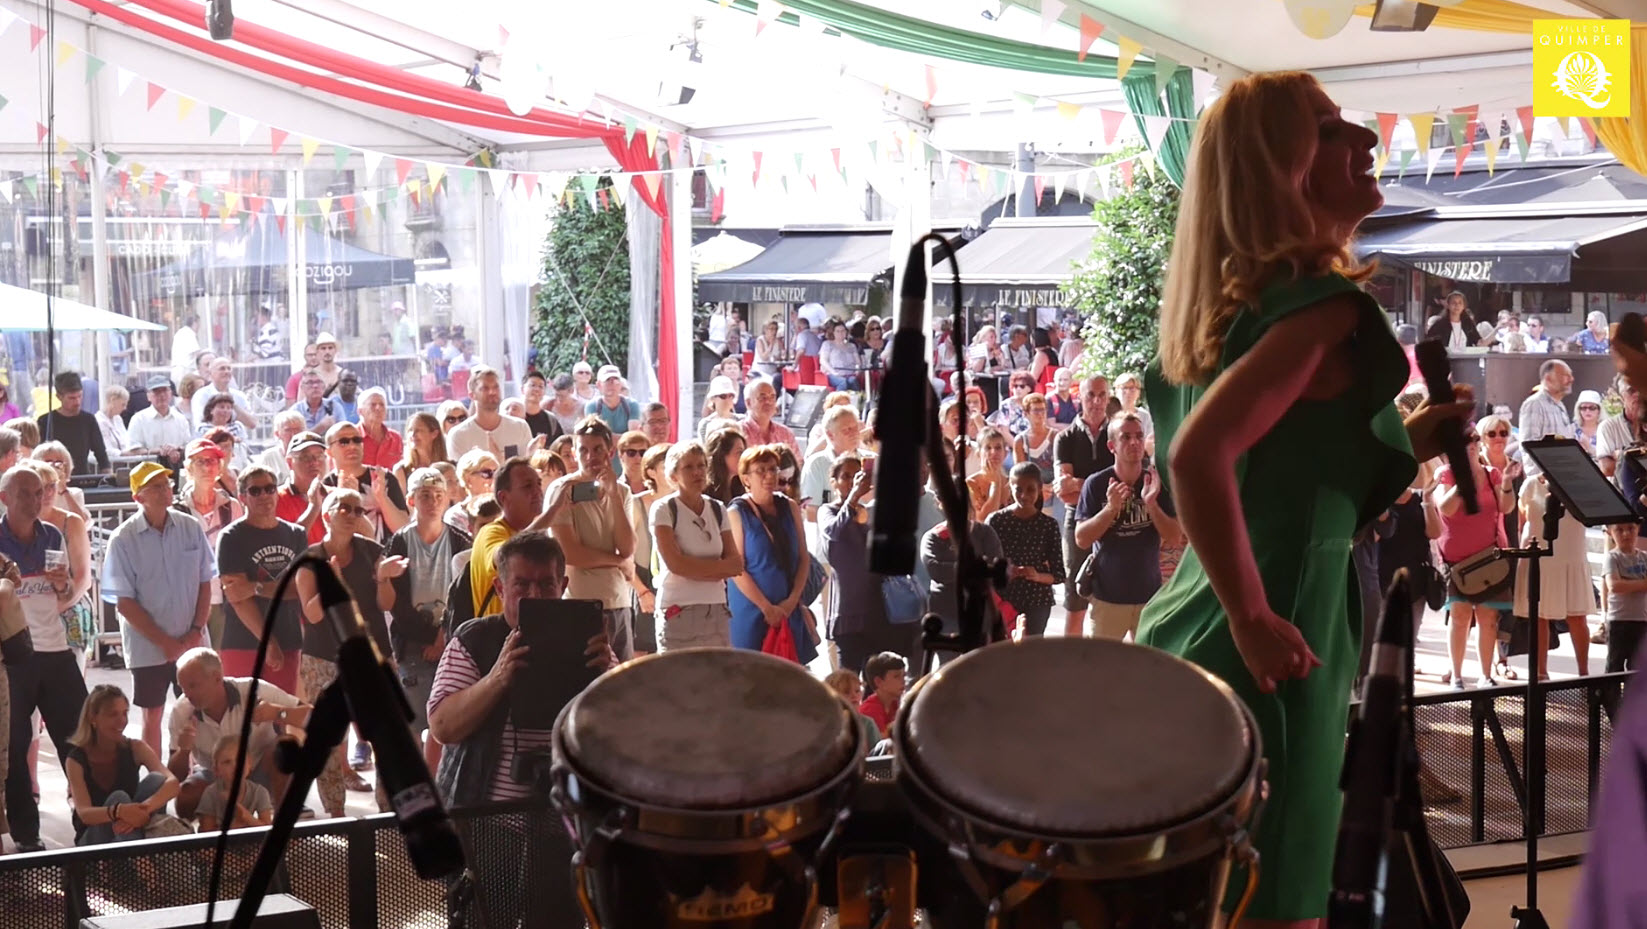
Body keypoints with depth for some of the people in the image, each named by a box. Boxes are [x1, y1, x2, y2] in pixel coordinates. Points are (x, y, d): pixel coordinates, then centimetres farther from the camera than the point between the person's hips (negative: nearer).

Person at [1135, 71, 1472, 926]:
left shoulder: (1231, 305, 11)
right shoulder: (1325, 308, -16)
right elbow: (1199, 454, -30)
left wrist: (1405, 442, 18)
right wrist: (1255, 622, -23)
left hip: (1187, 635, 9)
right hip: (1257, 658, -9)